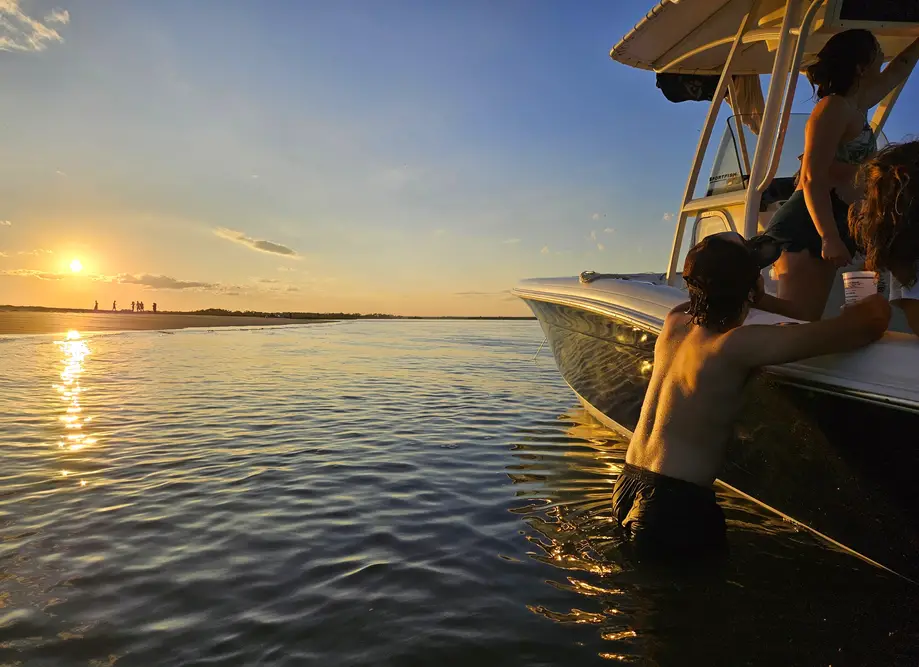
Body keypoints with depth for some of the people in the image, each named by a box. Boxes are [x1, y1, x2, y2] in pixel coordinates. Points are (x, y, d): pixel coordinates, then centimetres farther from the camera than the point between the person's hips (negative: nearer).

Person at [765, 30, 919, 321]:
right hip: (804, 228, -10)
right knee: (797, 323, -17)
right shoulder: (834, 107, -6)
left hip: (831, 226, 10)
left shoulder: (857, 106, 22)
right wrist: (830, 239, -23)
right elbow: (812, 179, -17)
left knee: (806, 324, 4)